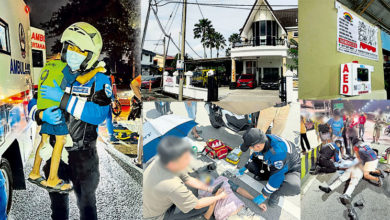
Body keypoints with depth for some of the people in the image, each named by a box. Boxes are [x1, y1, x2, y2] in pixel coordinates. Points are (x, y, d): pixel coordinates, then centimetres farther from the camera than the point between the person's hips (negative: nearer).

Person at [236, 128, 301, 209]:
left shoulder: (278, 152, -42)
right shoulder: (262, 141, -18)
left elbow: (276, 176, -33)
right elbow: (255, 155, 7)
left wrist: (264, 195, -23)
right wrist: (245, 168, 15)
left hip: (292, 170, -7)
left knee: (293, 187, -39)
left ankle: (276, 193, -8)